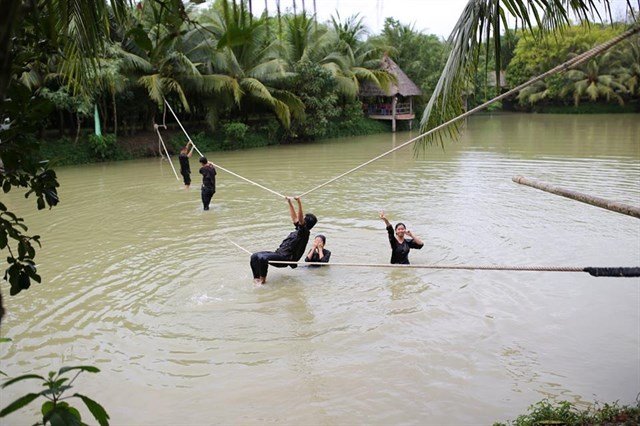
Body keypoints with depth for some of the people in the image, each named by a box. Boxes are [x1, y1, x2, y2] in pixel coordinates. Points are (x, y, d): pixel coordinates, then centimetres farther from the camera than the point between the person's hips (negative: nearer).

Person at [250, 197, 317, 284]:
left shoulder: (304, 232, -11)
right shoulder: (299, 229, 15)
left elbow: (300, 220, -27)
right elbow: (294, 217, 23)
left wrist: (299, 203, -37)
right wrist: (290, 202, 21)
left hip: (285, 258, -10)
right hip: (278, 253, 10)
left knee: (262, 258, -31)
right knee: (254, 256, -1)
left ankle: (263, 279, -13)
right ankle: (256, 277, 5)